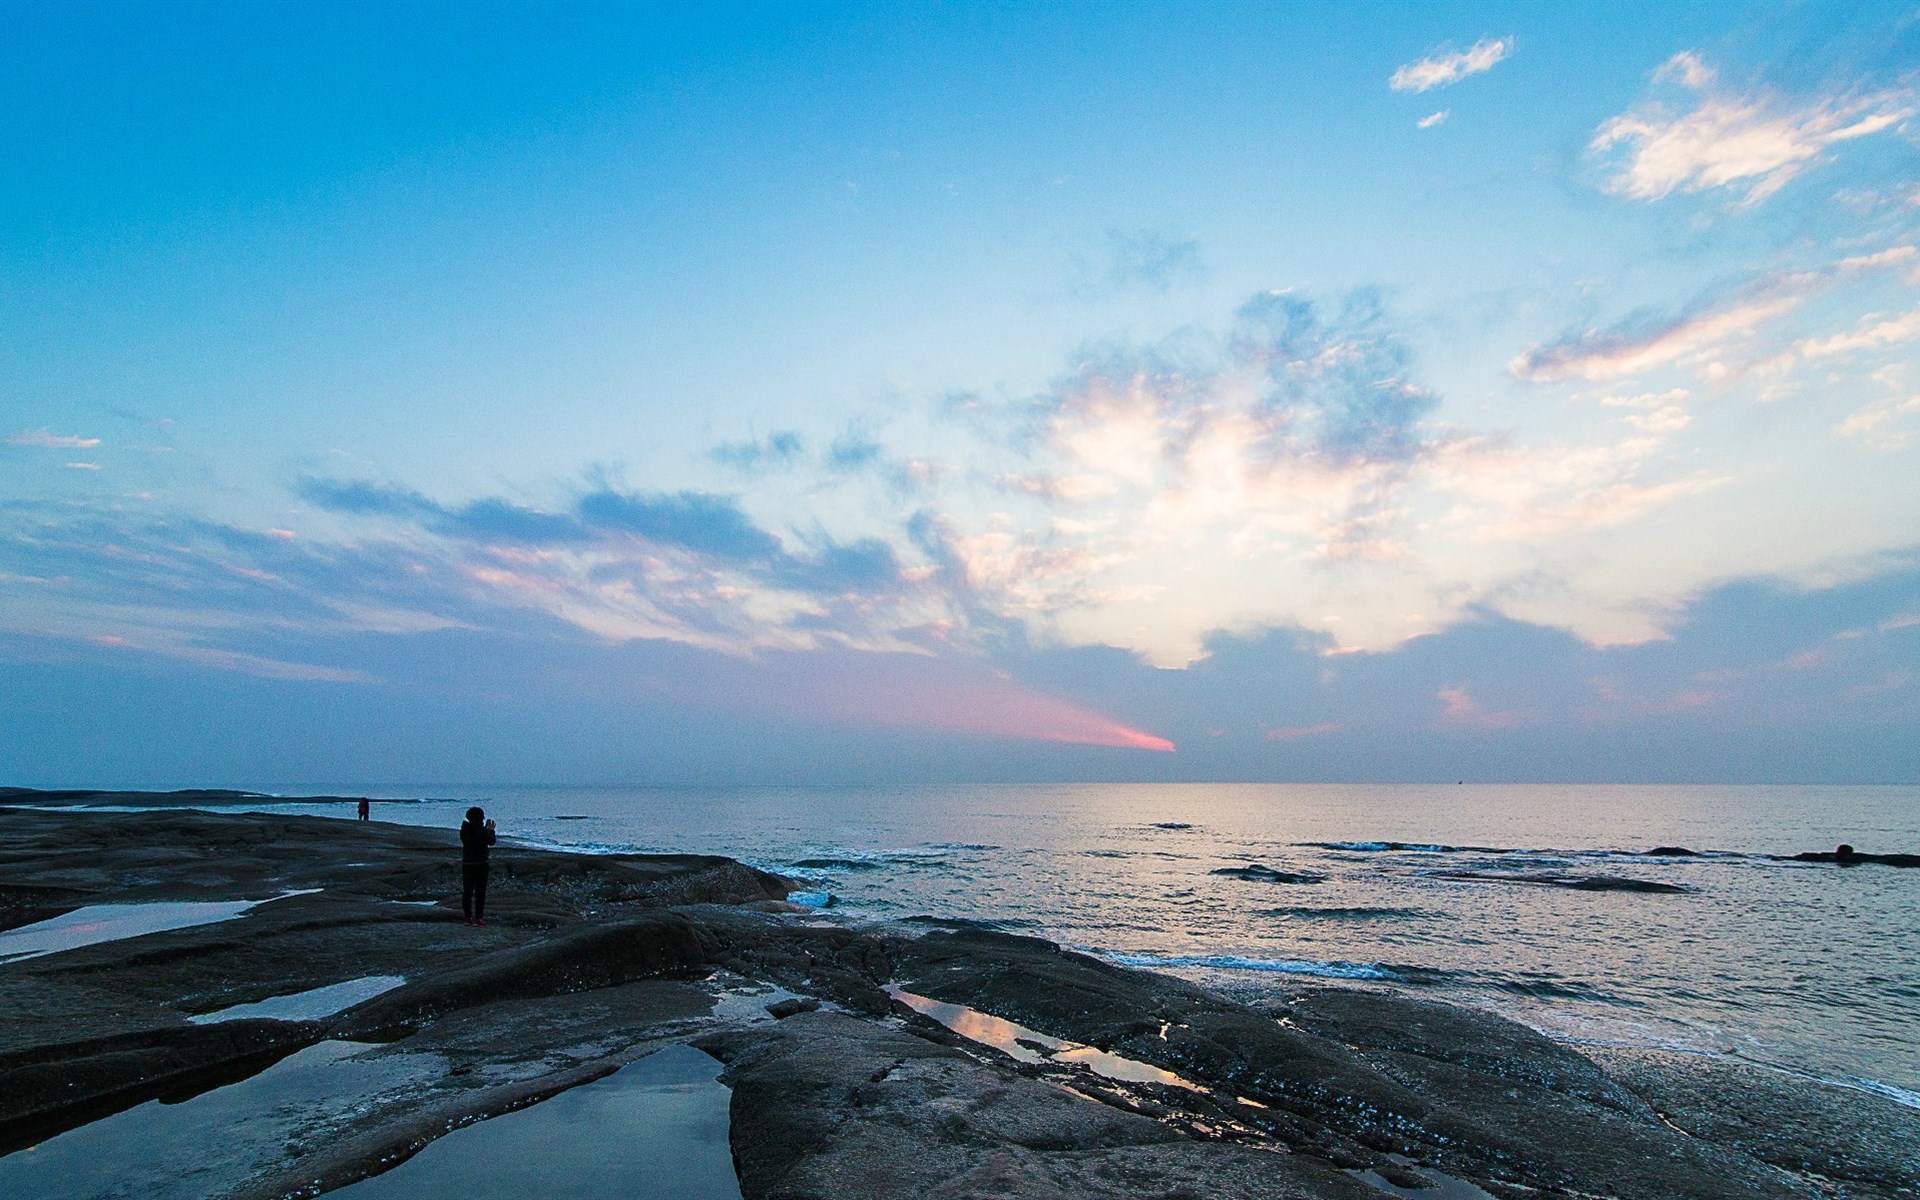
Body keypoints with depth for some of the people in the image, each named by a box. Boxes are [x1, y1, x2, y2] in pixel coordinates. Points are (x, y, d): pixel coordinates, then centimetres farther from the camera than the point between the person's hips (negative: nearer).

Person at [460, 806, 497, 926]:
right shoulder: (482, 831, -14)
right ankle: (478, 917, 0)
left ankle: (468, 917, 12)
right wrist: (491, 830, 13)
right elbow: (491, 842, -1)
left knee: (467, 891, 10)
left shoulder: (465, 830, 1)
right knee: (480, 891, 1)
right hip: (481, 864, -4)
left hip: (467, 865, 4)